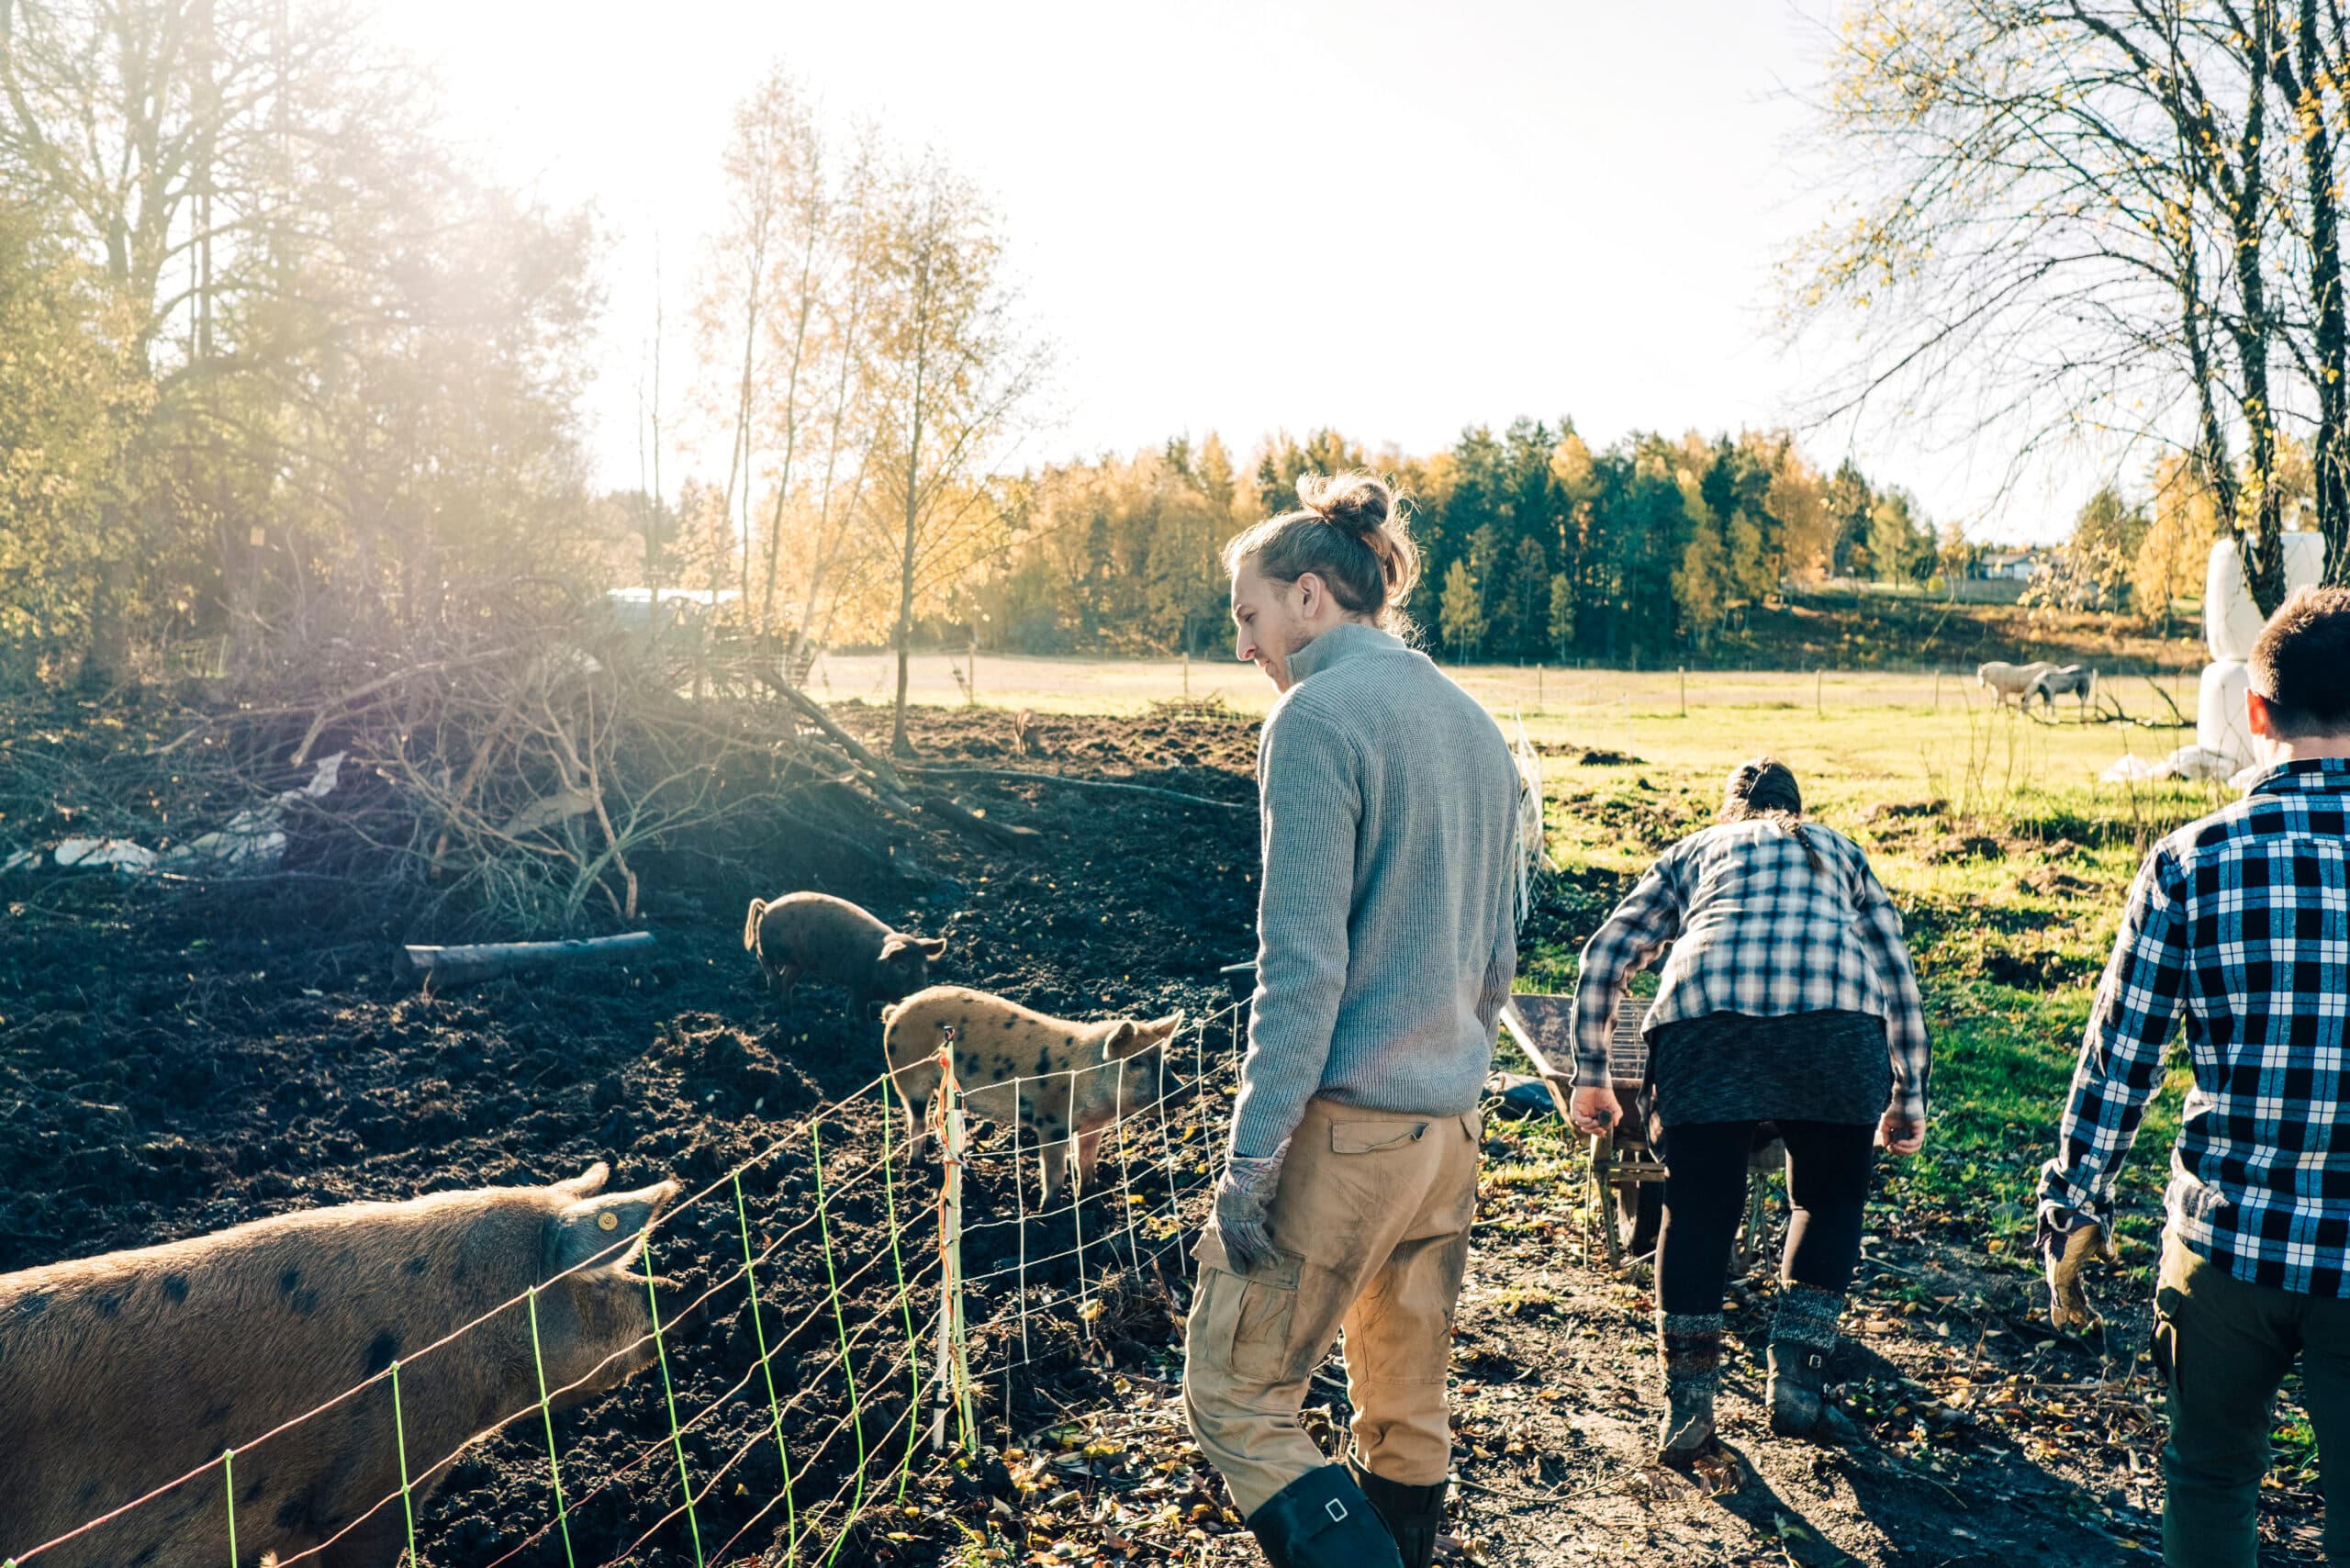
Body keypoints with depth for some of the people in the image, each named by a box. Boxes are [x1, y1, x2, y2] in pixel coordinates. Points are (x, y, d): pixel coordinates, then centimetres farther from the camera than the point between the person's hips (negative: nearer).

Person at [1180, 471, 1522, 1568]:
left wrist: (1251, 1157, -15)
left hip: (1346, 1123, -8)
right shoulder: (1475, 725, 12)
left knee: (1233, 1398, 3)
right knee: (1408, 1416, 17)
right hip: (1450, 1127, 8)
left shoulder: (1318, 716, -13)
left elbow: (1302, 964, -18)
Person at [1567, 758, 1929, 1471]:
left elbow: (1605, 955, 22)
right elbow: (1898, 978, 30)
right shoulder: (1839, 850, 34)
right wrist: (1908, 1096, 37)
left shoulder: (1693, 849, 31)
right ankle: (1797, 1384, 18)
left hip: (1705, 1013, 0)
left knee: (1699, 1211, 12)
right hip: (1838, 1015, 1)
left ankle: (1688, 1413, 13)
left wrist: (1590, 1076, 26)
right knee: (1828, 1201, 22)